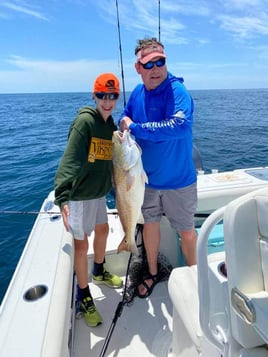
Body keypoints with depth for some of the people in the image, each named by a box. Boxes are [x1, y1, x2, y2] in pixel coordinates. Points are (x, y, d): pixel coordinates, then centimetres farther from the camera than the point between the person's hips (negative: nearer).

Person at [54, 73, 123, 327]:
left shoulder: (111, 124, 6)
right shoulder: (85, 121, -18)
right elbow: (70, 160, -27)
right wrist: (62, 198, -36)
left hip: (98, 191, 8)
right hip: (80, 194, -8)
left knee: (102, 230, 22)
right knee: (82, 244, 2)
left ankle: (99, 273, 48)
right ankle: (84, 297, 21)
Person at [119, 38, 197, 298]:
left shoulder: (177, 91, -19)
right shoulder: (137, 93, 0)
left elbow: (179, 126, -37)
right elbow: (124, 123, 14)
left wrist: (135, 128, -29)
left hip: (178, 180, -5)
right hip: (147, 178, 5)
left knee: (186, 230, 11)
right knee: (150, 223, 18)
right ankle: (152, 272, 41)